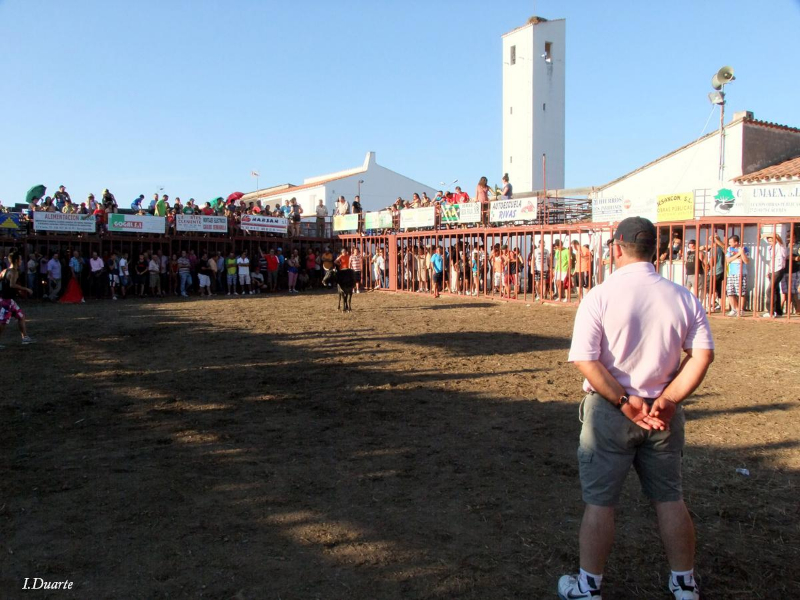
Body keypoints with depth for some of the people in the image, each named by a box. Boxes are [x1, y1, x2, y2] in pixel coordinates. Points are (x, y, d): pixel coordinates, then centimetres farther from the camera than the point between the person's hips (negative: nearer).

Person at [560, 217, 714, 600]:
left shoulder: (600, 296, -13)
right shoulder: (682, 297, -1)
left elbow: (584, 360, -19)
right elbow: (703, 354, -6)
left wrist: (624, 401, -15)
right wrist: (667, 400, -9)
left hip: (609, 411, -3)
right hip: (663, 412, 4)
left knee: (600, 501, 8)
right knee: (670, 498, 18)